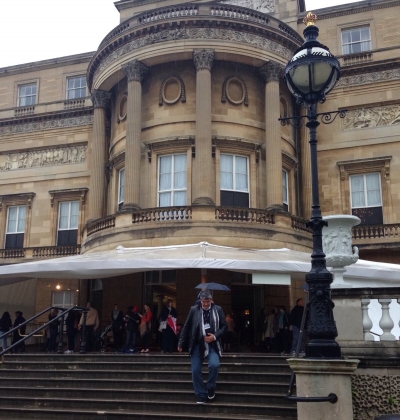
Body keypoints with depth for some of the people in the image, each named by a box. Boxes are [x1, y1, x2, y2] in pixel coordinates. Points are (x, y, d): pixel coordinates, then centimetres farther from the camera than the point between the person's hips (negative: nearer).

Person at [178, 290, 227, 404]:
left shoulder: (218, 310, -1)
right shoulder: (194, 310, -2)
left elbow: (224, 326, 3)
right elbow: (186, 327, 2)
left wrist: (215, 336, -12)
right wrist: (181, 343, 0)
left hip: (212, 344, -1)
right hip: (197, 345, 1)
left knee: (214, 365, -21)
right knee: (195, 370, -2)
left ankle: (210, 388, 6)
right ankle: (201, 396, 13)